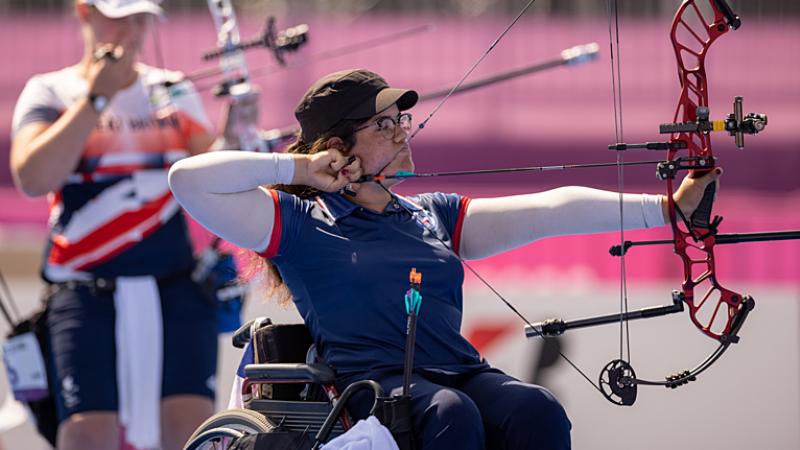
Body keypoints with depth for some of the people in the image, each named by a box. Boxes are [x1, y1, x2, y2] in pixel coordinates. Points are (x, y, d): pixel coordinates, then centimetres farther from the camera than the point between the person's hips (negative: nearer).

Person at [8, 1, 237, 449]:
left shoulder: (175, 92, 15)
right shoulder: (50, 93, 7)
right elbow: (33, 179, -12)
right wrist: (96, 97, -11)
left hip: (176, 290, 2)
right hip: (87, 292, -2)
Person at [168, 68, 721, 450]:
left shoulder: (435, 217, 25)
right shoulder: (297, 224, 10)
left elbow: (547, 211, 17)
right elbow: (189, 180, 0)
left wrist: (666, 208, 10)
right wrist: (297, 168, 2)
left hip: (463, 373, 5)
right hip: (373, 381, -5)